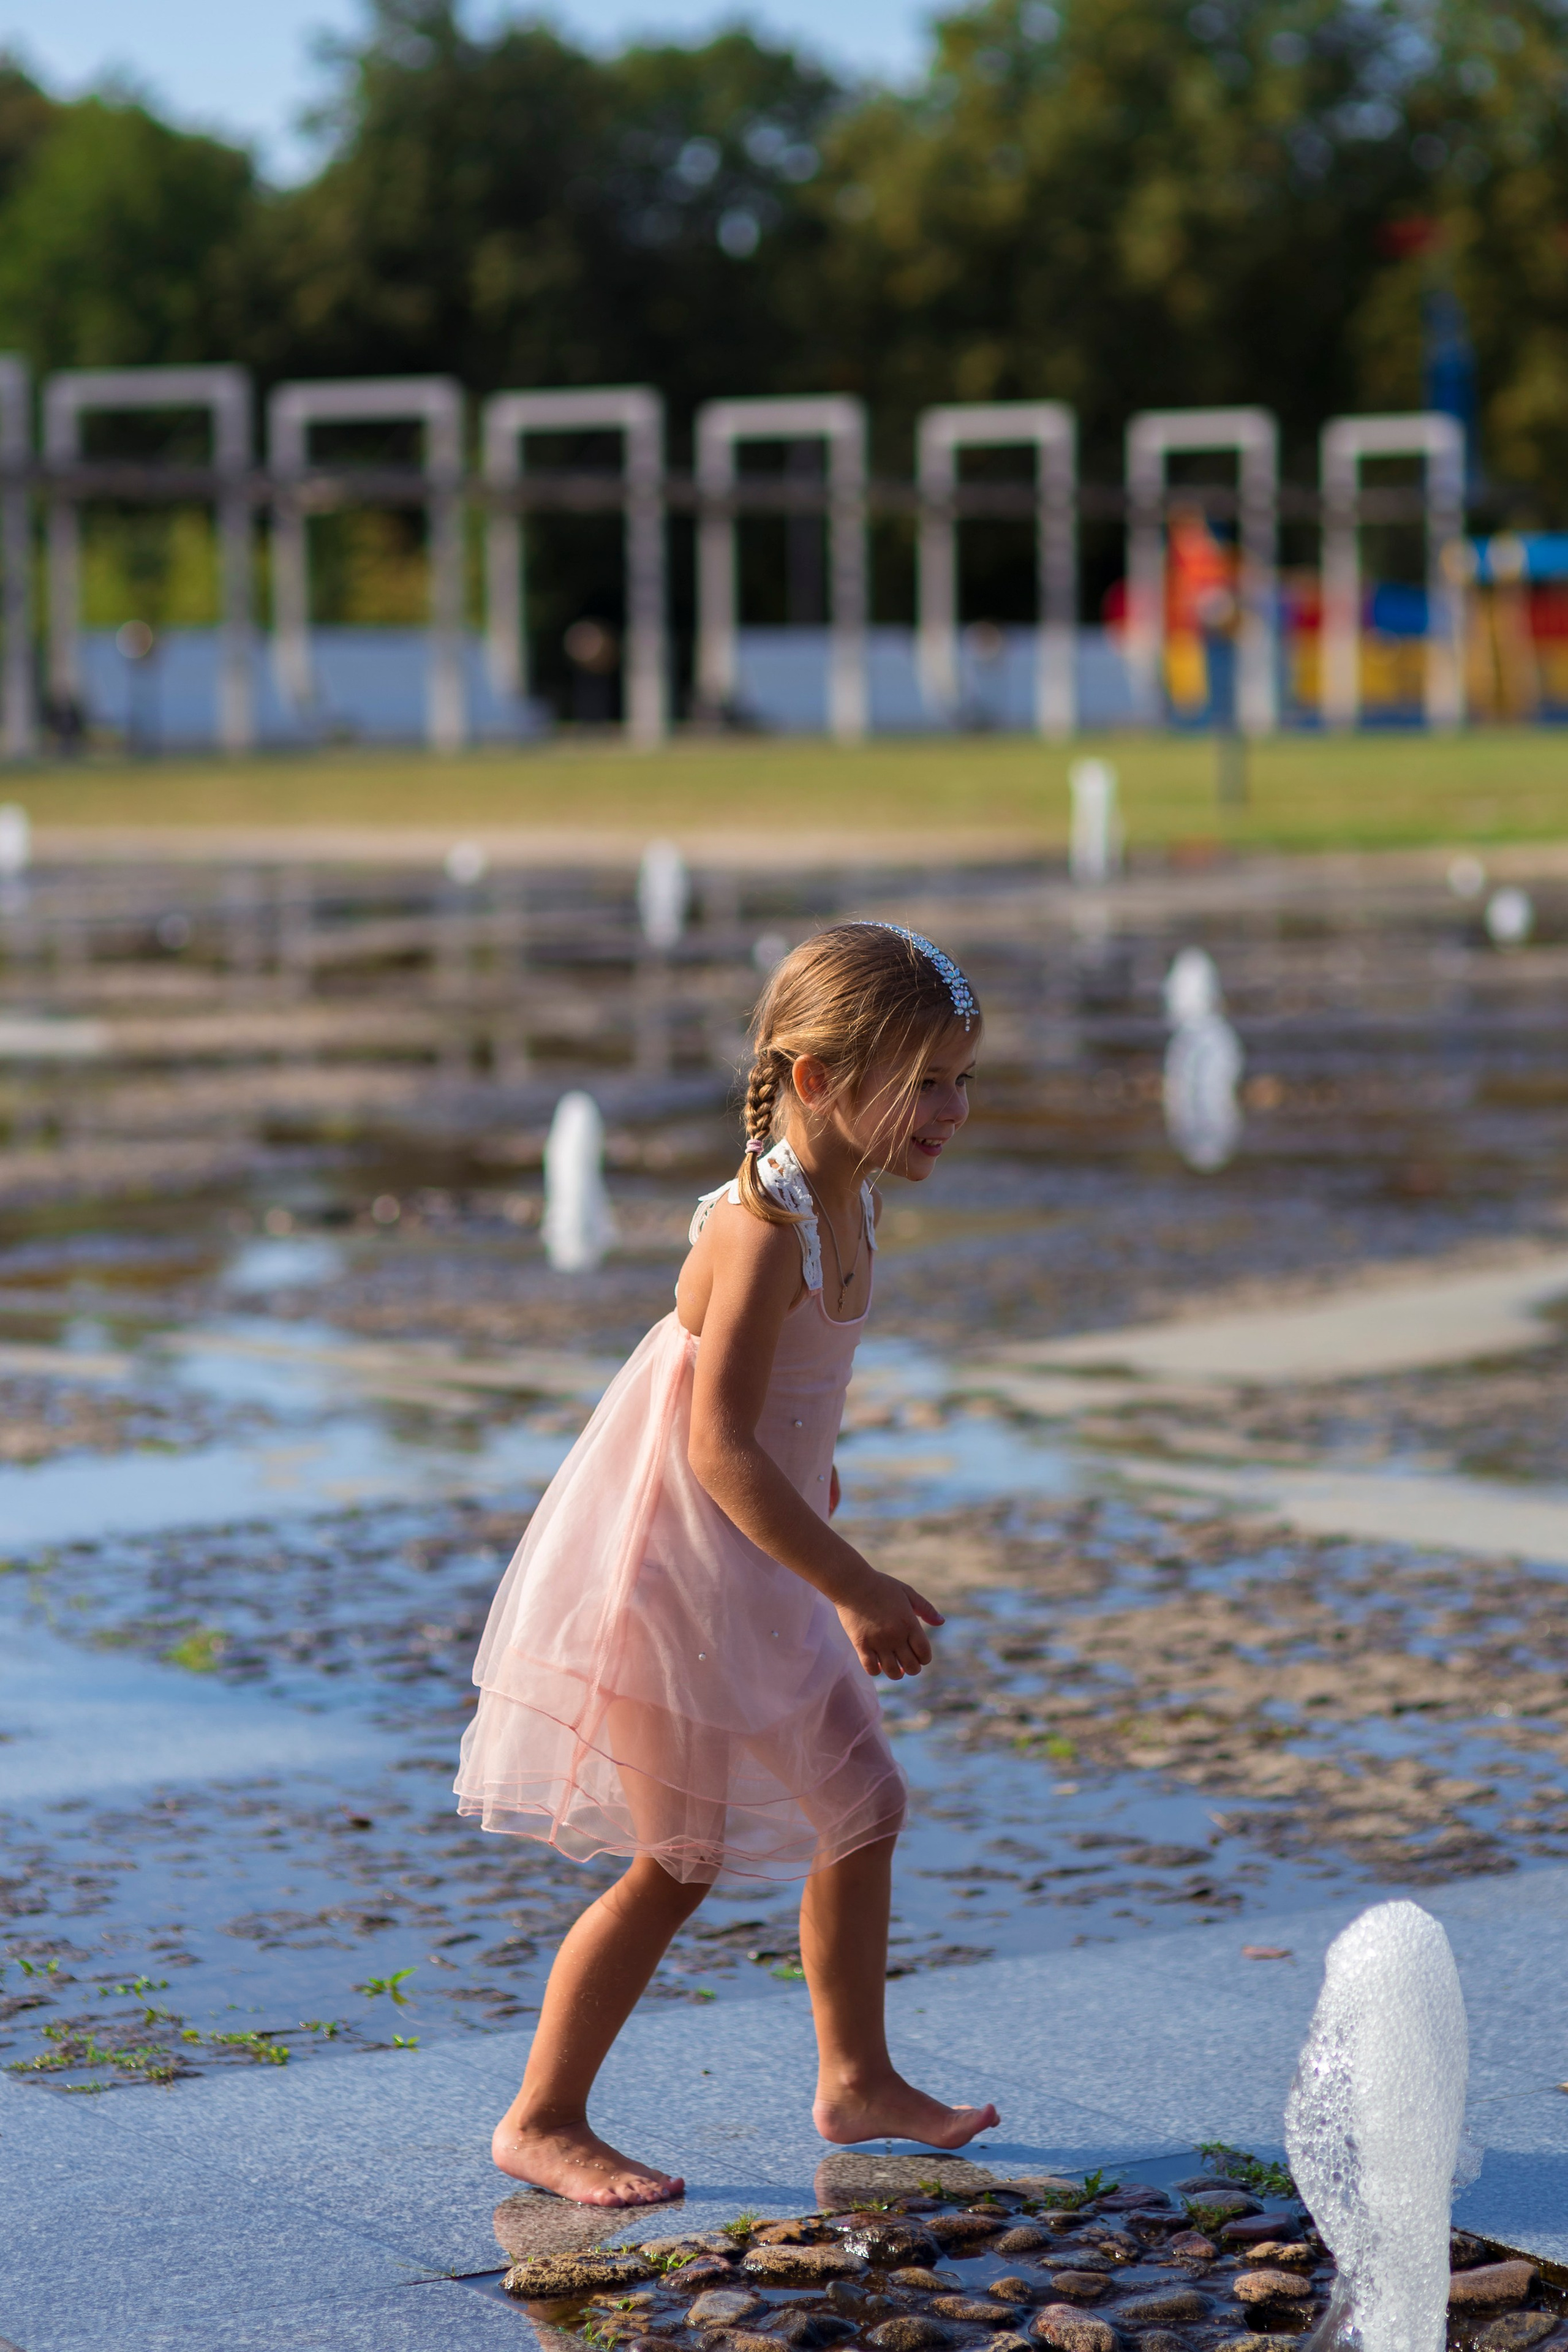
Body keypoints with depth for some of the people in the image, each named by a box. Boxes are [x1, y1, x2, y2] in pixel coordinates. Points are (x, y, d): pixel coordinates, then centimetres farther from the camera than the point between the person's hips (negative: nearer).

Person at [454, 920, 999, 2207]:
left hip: (760, 1567, 9)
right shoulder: (765, 1229, -26)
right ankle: (541, 2122, 12)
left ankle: (858, 2079, 31)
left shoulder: (850, 1205, 3)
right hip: (668, 1569, -9)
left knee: (862, 1805, 16)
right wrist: (856, 1588, -29)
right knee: (680, 1861, -2)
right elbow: (721, 1448, -31)